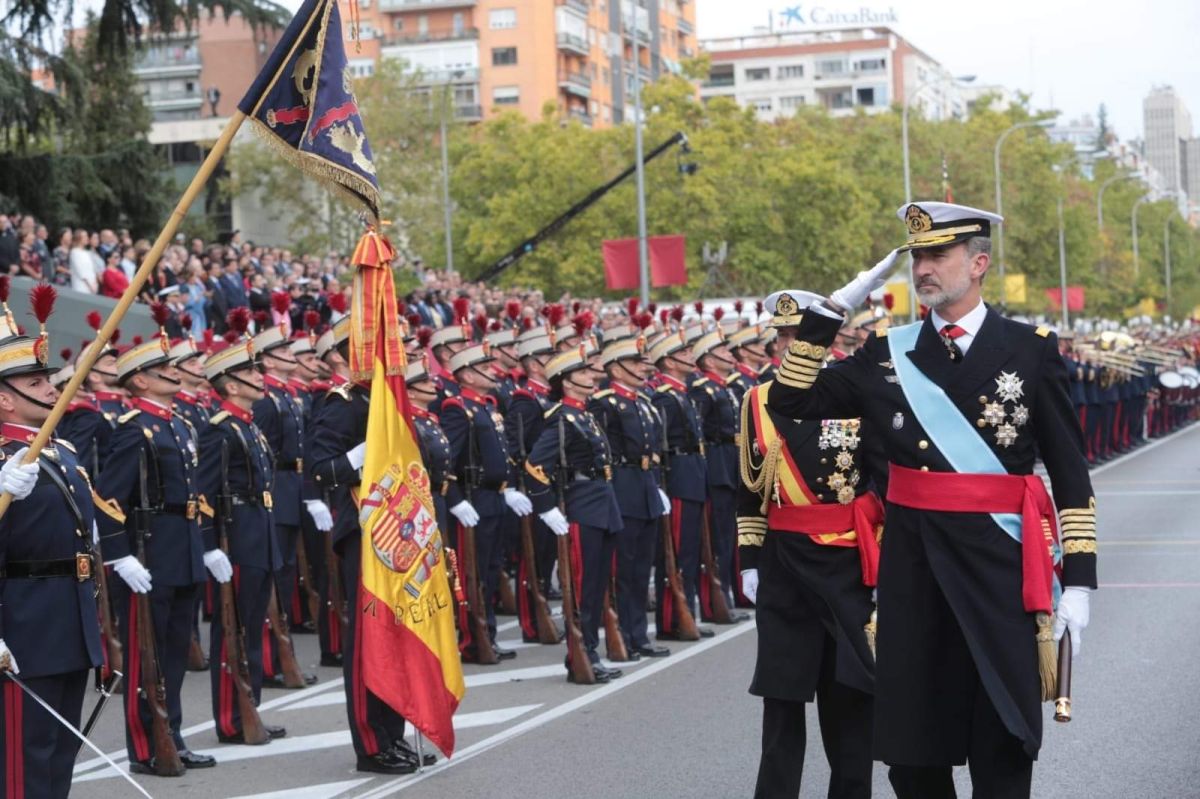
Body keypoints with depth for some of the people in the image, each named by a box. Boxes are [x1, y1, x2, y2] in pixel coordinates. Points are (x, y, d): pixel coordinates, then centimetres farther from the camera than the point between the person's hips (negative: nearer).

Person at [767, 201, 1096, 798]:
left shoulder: (1031, 350, -1)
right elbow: (790, 402, 5)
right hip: (912, 566, 3)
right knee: (911, 747, 9)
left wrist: (1078, 578, -5)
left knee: (1003, 750, 1)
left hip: (1000, 568, -3)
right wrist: (832, 310, -1)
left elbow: (1070, 473, 0)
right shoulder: (888, 353, 7)